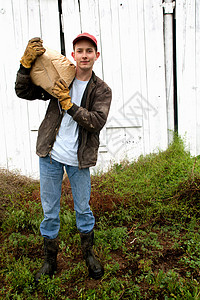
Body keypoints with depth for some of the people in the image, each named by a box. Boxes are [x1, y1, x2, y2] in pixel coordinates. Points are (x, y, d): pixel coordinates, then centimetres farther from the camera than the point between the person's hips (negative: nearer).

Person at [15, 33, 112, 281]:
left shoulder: (102, 90, -1)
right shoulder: (59, 80, 1)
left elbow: (97, 121, -17)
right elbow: (23, 92, 0)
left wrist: (68, 103, -24)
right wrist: (26, 63, -14)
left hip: (79, 160, 0)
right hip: (50, 155, 1)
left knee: (83, 210, 13)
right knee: (50, 212, 12)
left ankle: (89, 254, 38)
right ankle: (50, 259, 32)